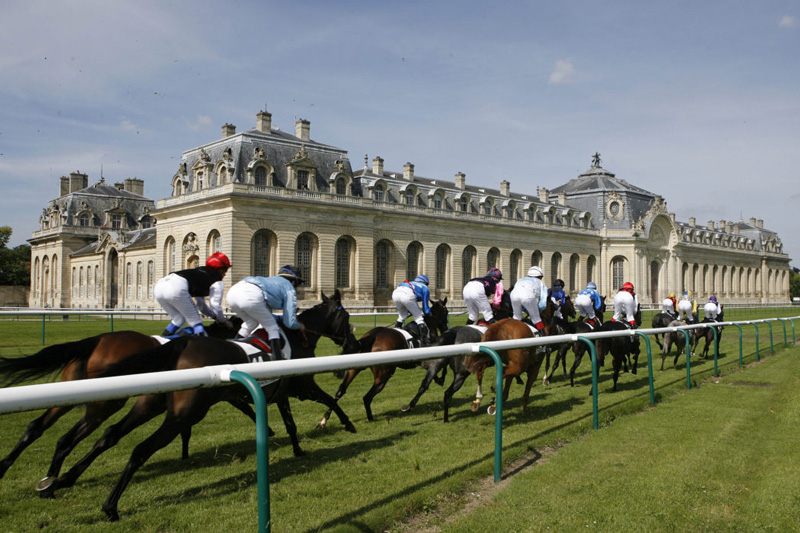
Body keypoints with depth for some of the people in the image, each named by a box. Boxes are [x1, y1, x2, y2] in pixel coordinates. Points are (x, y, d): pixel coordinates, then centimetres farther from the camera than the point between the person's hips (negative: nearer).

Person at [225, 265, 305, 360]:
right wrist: (300, 326, 37)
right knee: (272, 329, 11)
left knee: (251, 323, 30)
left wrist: (280, 318, 50)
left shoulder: (271, 280, 42)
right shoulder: (290, 289, 22)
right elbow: (290, 323, 17)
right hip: (252, 296, -7)